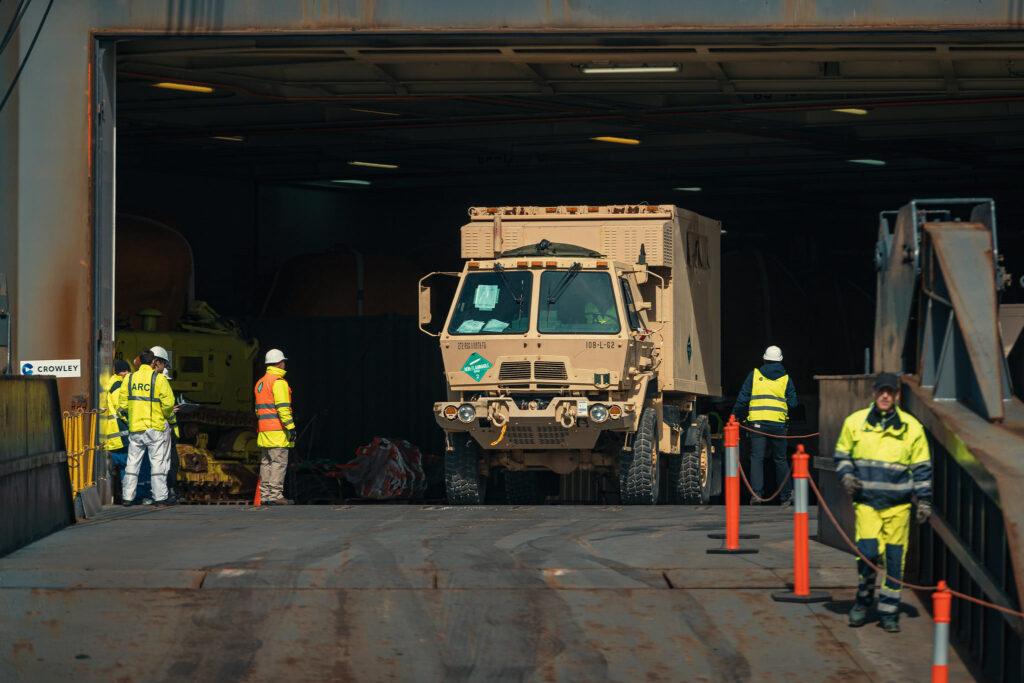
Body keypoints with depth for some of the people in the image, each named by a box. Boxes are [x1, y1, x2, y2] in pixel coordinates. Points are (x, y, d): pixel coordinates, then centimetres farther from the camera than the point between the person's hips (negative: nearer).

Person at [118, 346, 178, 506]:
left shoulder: (130, 378, 7)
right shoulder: (159, 379, -8)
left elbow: (123, 403, 6)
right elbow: (168, 403, -14)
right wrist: (171, 419, 2)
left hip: (135, 427, 4)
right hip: (156, 427, -4)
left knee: (133, 462, 9)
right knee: (158, 462, 1)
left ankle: (127, 496, 9)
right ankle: (159, 496, 1)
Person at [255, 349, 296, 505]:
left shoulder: (260, 382, 19)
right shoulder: (279, 381, -10)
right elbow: (282, 407, -18)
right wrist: (291, 427, -18)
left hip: (264, 430, 9)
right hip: (278, 431, -9)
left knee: (267, 462, 9)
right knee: (279, 462, -9)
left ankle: (265, 495, 9)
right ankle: (276, 495, -14)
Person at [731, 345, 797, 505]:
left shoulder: (754, 375, 4)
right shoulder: (786, 379, 6)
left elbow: (743, 398, 0)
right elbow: (793, 403, 3)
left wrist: (735, 415, 9)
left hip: (757, 423, -1)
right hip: (778, 425, 1)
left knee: (756, 458, -1)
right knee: (780, 459, 10)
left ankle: (756, 493, -13)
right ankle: (786, 496, 15)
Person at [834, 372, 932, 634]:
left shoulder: (911, 428, 4)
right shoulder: (855, 422, 5)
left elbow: (922, 468, 9)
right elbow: (841, 454, 17)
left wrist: (924, 501, 4)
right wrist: (846, 475, -2)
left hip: (898, 504, 1)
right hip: (866, 503, -1)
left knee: (895, 560, 2)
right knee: (868, 553, -14)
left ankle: (889, 612, 14)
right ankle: (863, 602, 10)